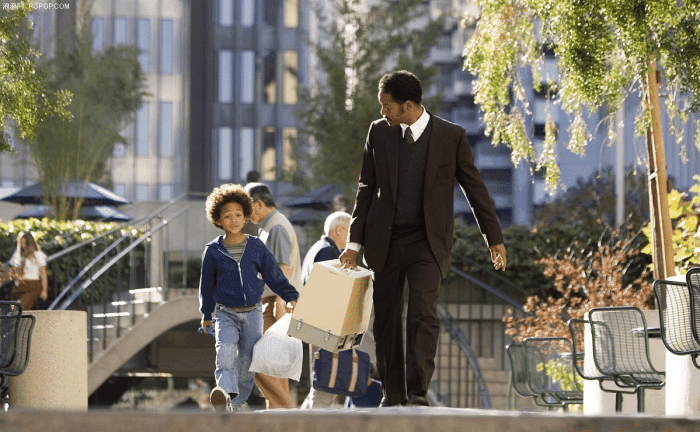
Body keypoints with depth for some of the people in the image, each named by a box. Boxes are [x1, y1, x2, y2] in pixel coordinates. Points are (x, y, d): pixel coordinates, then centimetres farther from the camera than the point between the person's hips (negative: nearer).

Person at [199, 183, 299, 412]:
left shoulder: (256, 247, 0)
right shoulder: (213, 251, -1)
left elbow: (274, 275, 5)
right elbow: (206, 284, 11)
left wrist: (291, 297, -6)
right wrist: (206, 314, 18)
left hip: (253, 313, 2)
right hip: (226, 313, -2)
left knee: (247, 359, 3)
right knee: (226, 350, -26)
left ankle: (238, 403, 18)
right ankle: (227, 392, -42)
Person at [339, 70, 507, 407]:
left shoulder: (451, 136, -4)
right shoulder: (379, 132, 4)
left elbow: (474, 187, 4)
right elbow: (367, 188, 10)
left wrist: (494, 238, 6)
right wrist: (354, 241, 7)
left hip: (427, 240, -3)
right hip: (385, 240, 3)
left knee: (422, 313, -20)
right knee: (385, 319, 5)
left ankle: (418, 392, -21)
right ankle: (393, 395, 16)